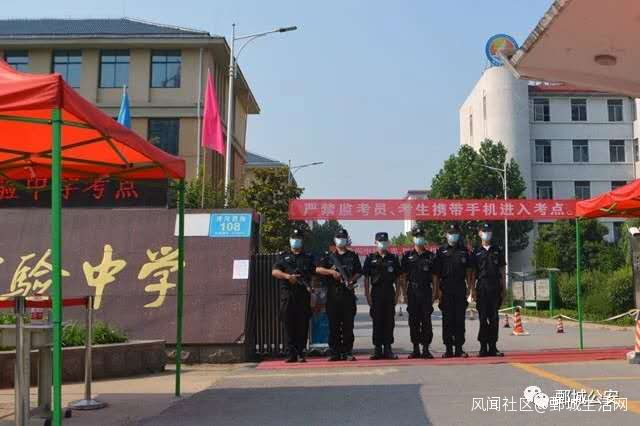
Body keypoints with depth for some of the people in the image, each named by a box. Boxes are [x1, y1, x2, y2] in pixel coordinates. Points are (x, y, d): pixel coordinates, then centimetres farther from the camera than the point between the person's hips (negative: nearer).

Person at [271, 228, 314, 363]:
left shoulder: (308, 258, 17)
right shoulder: (283, 257, 15)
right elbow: (274, 272, 3)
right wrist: (287, 276, -13)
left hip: (303, 296, 0)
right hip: (287, 295, 0)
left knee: (303, 325, -2)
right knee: (289, 326, -1)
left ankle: (300, 353, 3)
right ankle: (291, 354, 2)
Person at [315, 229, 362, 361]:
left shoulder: (353, 256, 13)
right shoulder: (328, 256, 11)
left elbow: (359, 272, 9)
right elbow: (318, 269, 0)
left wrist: (352, 280, -10)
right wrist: (332, 272, -13)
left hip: (348, 293, 0)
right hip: (333, 294, 0)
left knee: (348, 324, 0)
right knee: (334, 325, 1)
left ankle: (348, 352, 5)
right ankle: (335, 352, 6)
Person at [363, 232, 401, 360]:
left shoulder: (393, 258, 9)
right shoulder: (370, 258, 3)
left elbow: (397, 279, 11)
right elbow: (366, 278, 2)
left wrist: (396, 295, 3)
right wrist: (368, 295, -5)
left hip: (390, 293, 2)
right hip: (376, 293, -2)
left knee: (389, 322, 3)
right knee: (377, 322, 1)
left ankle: (388, 349, 11)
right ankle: (378, 349, 7)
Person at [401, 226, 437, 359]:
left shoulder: (430, 256, 8)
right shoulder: (407, 256, 7)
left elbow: (434, 277, 8)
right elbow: (403, 275, 6)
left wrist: (434, 293, 1)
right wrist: (404, 293, 0)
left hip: (426, 290, 0)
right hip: (412, 291, 0)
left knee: (426, 321, -1)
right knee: (413, 321, 3)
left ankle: (426, 349, 4)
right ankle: (416, 349, 10)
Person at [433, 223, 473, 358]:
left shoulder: (464, 251, 11)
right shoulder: (441, 251, 5)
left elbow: (468, 271, 12)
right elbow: (436, 273, 2)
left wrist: (469, 288, 3)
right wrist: (438, 289, -6)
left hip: (460, 289, 2)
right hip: (446, 290, -2)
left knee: (460, 319, 2)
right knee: (447, 319, 0)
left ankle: (459, 348, 8)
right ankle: (448, 348, 5)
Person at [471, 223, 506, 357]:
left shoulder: (497, 251, 13)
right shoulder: (476, 252, 8)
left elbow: (502, 271, 12)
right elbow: (472, 273, 6)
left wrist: (503, 289, 5)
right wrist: (473, 290, -2)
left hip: (495, 287, 2)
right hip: (482, 287, -1)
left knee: (494, 318, 1)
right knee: (483, 317, -2)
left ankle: (493, 347, 6)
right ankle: (483, 347, 3)